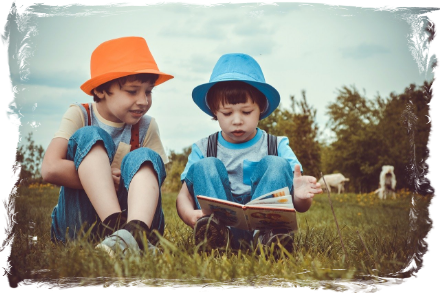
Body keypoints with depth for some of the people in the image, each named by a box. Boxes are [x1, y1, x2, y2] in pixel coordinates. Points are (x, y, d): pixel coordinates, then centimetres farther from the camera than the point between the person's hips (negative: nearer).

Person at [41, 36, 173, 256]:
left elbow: (156, 179, 1)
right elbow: (51, 169, -18)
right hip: (78, 222, -2)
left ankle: (135, 231, -53)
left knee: (145, 158, -22)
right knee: (90, 137, -19)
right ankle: (117, 228, -42)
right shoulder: (79, 116, -2)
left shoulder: (147, 127, 5)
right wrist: (107, 178, -16)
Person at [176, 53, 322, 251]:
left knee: (277, 164, -17)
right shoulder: (203, 149, 10)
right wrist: (189, 215, -25)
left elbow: (300, 207, 1)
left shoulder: (278, 147, 7)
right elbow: (184, 194, 0)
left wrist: (300, 196, -26)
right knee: (204, 166, -15)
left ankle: (264, 233, -40)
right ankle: (217, 230, -41)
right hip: (218, 225, 1)